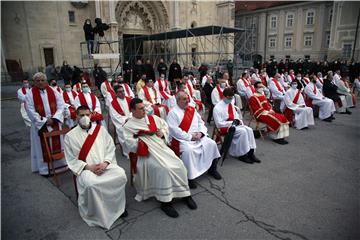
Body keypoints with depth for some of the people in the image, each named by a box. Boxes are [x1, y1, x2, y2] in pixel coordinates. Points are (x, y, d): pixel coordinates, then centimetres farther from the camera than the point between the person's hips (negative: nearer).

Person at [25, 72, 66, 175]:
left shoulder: (54, 92, 2)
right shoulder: (30, 94, -5)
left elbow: (60, 107, -1)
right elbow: (31, 111, -10)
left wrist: (53, 119, -13)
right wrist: (44, 121, -15)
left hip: (54, 124, 2)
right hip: (40, 125, -2)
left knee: (56, 144, 10)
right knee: (43, 146, 5)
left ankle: (59, 164, 24)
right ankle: (44, 168, 17)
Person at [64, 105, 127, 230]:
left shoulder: (100, 129, 8)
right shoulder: (70, 136, 2)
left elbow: (111, 148, 5)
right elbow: (71, 160, 0)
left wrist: (105, 163, -12)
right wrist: (88, 167, -14)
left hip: (105, 165, 2)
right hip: (85, 168, -2)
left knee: (121, 174, -25)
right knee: (91, 184, -34)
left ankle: (118, 206, -1)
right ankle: (96, 214, -7)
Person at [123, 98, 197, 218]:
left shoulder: (153, 118, 16)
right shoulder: (128, 126, 3)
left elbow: (165, 125, 24)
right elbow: (130, 144, -7)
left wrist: (162, 132, 3)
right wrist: (143, 136, -15)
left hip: (163, 148, 5)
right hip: (147, 153, -5)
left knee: (179, 165, -16)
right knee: (163, 169, -30)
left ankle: (185, 194, 0)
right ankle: (165, 202, -17)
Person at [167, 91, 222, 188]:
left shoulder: (192, 109, 14)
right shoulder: (173, 113, -6)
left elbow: (201, 123, 15)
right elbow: (174, 130, -15)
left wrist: (200, 132, -7)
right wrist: (190, 136, -18)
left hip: (197, 137, 6)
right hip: (182, 139, -6)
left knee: (211, 144, -10)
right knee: (188, 150, -34)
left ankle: (212, 168, 10)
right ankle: (189, 176, -18)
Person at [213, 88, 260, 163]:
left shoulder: (232, 105, 11)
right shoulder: (217, 108, -12)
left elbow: (236, 115, 20)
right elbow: (219, 124, -14)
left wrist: (238, 120, -4)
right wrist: (232, 122, -18)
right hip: (225, 127, -7)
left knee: (249, 130, -17)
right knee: (242, 131, -28)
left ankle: (250, 153, -16)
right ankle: (242, 155, -17)